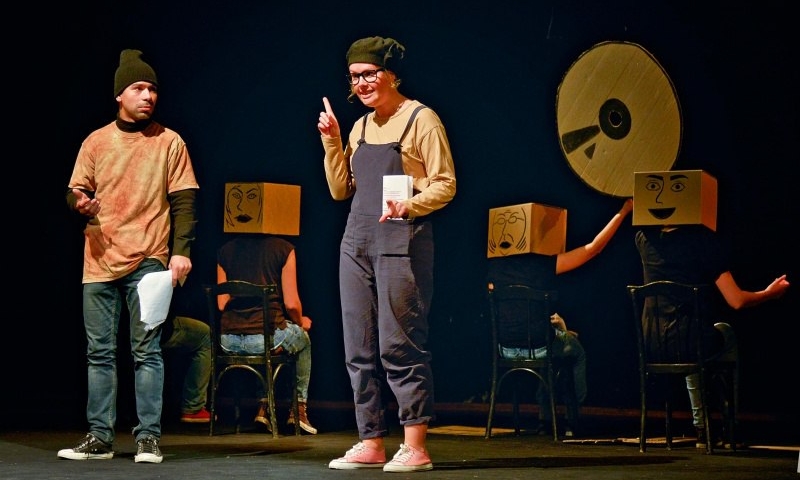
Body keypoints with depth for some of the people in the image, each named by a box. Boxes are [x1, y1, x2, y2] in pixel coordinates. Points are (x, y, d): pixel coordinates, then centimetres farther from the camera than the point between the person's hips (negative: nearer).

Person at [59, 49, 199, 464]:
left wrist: (181, 251, -9)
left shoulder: (170, 142, 4)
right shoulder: (96, 142, 11)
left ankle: (148, 438, 0)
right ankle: (99, 437, 11)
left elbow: (184, 203, 1)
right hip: (99, 261, 3)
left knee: (147, 351, -4)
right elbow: (75, 192, 14)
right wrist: (80, 203, -10)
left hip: (148, 262, -3)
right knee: (100, 352, 5)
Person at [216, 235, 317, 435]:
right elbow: (291, 304, -4)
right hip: (267, 336, -4)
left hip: (228, 341, 4)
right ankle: (299, 408, 29)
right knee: (304, 339, 31)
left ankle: (263, 407, 30)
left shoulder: (226, 250, 10)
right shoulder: (284, 248, -1)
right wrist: (301, 322, 18)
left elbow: (221, 304, 10)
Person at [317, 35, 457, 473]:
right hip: (357, 242, 7)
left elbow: (445, 185, -7)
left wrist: (409, 206, -23)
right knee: (359, 350, 6)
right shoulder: (361, 127, 18)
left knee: (399, 346, -9)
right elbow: (340, 190, 16)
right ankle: (370, 444, 12)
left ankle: (415, 448, -3)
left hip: (402, 243, -7)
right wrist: (331, 142, 6)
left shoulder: (421, 119, -3)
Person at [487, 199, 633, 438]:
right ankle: (572, 421, 31)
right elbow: (594, 247, -8)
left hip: (505, 348, 4)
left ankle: (545, 418, 32)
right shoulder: (546, 264, -13)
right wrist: (624, 211, 2)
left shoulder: (494, 264, -1)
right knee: (577, 352, 30)